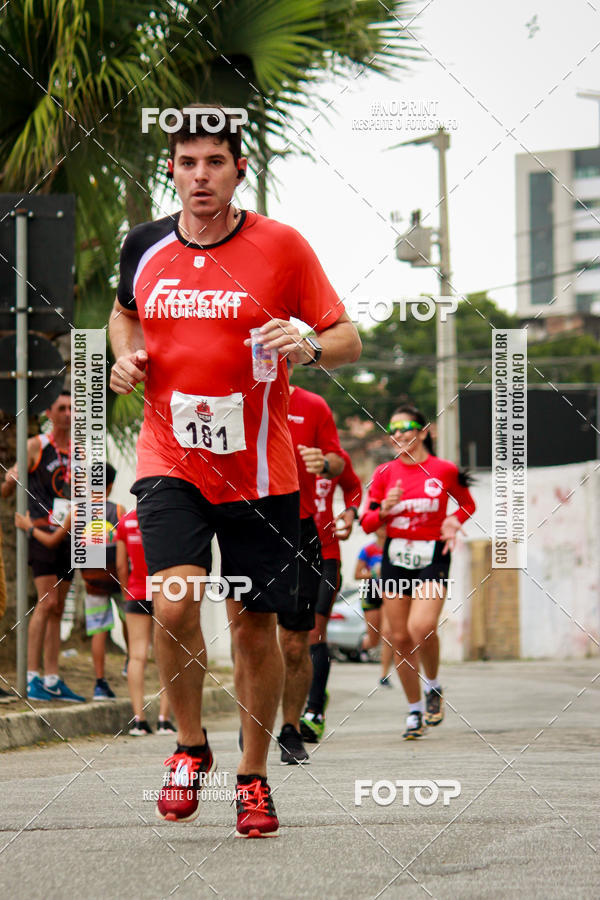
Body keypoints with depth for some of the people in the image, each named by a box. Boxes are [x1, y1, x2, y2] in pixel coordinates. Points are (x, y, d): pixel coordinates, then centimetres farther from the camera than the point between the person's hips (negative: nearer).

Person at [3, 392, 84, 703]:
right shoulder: (36, 446, -2)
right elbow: (6, 491, -4)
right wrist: (10, 479, -26)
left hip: (68, 536, 6)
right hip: (42, 533, -6)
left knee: (57, 608, 7)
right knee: (47, 602, -16)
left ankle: (52, 680, 8)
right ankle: (32, 676, -16)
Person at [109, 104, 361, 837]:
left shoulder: (280, 247, -5)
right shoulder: (145, 247, 3)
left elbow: (347, 340, -2)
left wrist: (308, 347, -23)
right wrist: (126, 358, 4)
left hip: (258, 469, -1)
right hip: (169, 462, 1)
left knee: (254, 623, 5)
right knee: (174, 600, -20)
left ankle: (253, 777, 24)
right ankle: (190, 744, 5)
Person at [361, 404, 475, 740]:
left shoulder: (445, 470, -1)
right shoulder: (385, 473, 5)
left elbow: (467, 505, 15)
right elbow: (368, 523, 6)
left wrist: (453, 522, -5)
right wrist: (384, 509, -14)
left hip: (432, 557, -3)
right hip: (395, 557, 3)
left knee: (421, 627, -24)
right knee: (400, 637, 3)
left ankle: (433, 687, 3)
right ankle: (415, 711, 18)